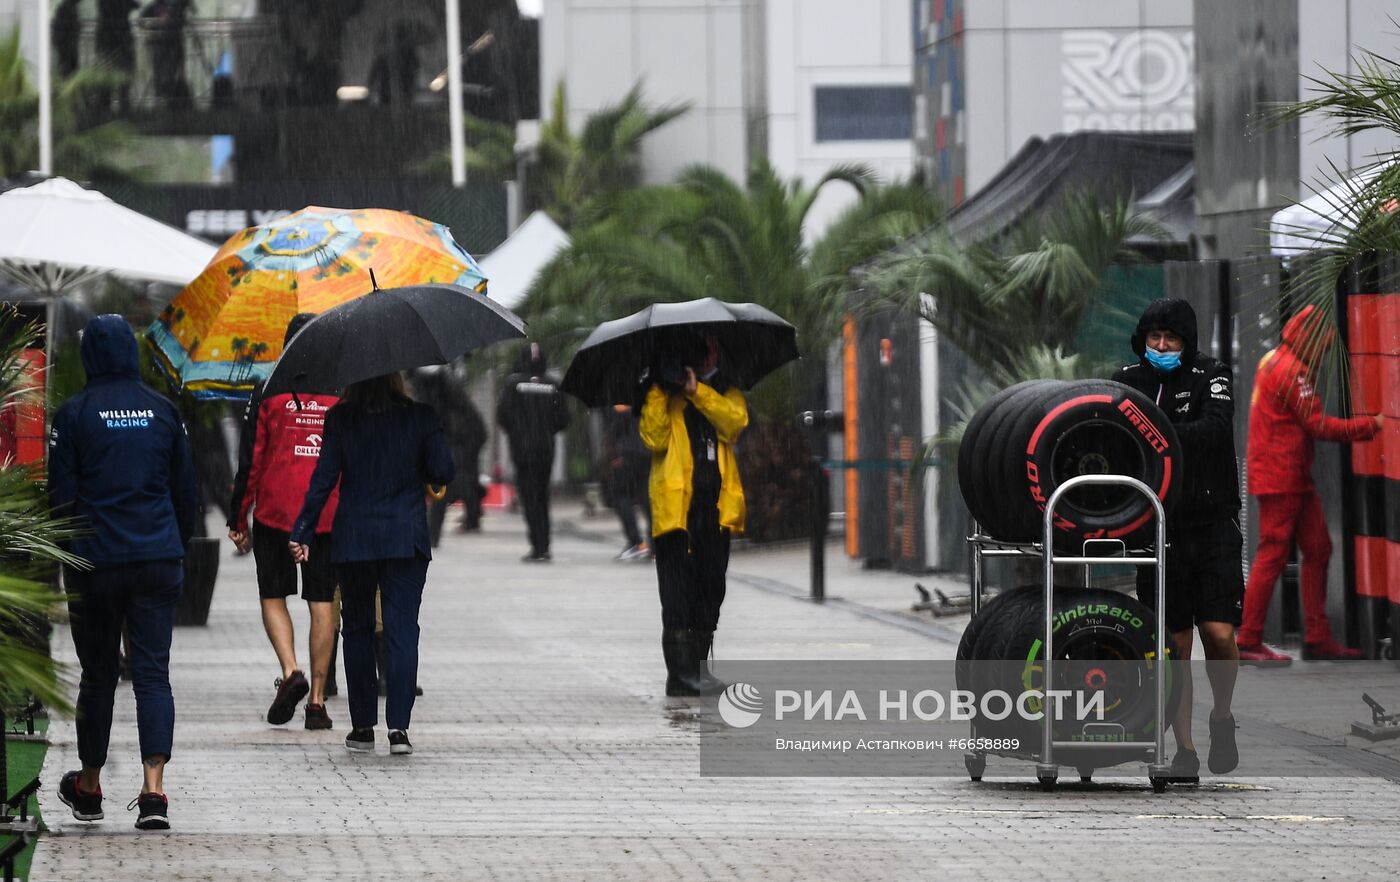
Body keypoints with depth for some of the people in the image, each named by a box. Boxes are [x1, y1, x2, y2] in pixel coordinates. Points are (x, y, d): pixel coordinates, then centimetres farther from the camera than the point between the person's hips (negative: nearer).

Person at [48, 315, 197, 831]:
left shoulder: (74, 414, -5)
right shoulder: (162, 410, 5)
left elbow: (62, 494, -4)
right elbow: (185, 491, 11)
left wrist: (66, 556, 8)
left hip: (96, 559, -1)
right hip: (158, 557, 2)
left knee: (97, 673, 11)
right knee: (153, 672, -1)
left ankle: (89, 788, 25)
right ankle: (153, 788, -17)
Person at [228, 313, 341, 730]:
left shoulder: (269, 393, -2)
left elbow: (249, 461, -2)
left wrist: (238, 519, 4)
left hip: (275, 514, -1)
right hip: (330, 518, 1)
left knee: (273, 598, 11)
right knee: (323, 605, 5)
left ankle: (291, 671, -13)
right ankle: (317, 700, 1)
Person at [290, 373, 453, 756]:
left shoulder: (340, 419, -3)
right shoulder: (420, 417, -3)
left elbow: (324, 479, -5)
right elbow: (443, 472, -4)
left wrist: (302, 532, -1)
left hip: (354, 538, 0)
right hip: (406, 537, 0)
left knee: (357, 628, 12)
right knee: (402, 630, 0)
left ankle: (363, 726, 13)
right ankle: (398, 726, -10)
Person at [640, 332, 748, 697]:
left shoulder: (725, 393, 17)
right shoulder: (661, 397, 10)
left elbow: (735, 422, -5)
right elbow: (654, 438, -7)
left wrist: (696, 390, -11)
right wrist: (659, 391, -11)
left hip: (716, 508, 4)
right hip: (675, 507, -4)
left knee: (710, 590, 9)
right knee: (679, 594, -9)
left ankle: (699, 669, 18)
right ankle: (682, 676, -13)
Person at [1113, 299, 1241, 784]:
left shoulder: (1211, 375, -3)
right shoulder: (1128, 380, 6)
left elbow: (1215, 429, -19)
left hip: (1212, 523, -2)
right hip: (1158, 526, 2)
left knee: (1219, 633, -11)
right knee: (1175, 644, 1)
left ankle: (1222, 719, 16)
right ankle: (1184, 750, 8)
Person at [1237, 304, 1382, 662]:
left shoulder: (1275, 361, 15)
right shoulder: (1291, 370, -16)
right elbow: (1319, 426, -18)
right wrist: (1370, 426, -12)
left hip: (1296, 478, 11)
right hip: (1280, 480, -11)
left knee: (1318, 550, 11)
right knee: (1272, 555, -7)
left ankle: (1317, 638, 13)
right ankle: (1249, 642, -4)